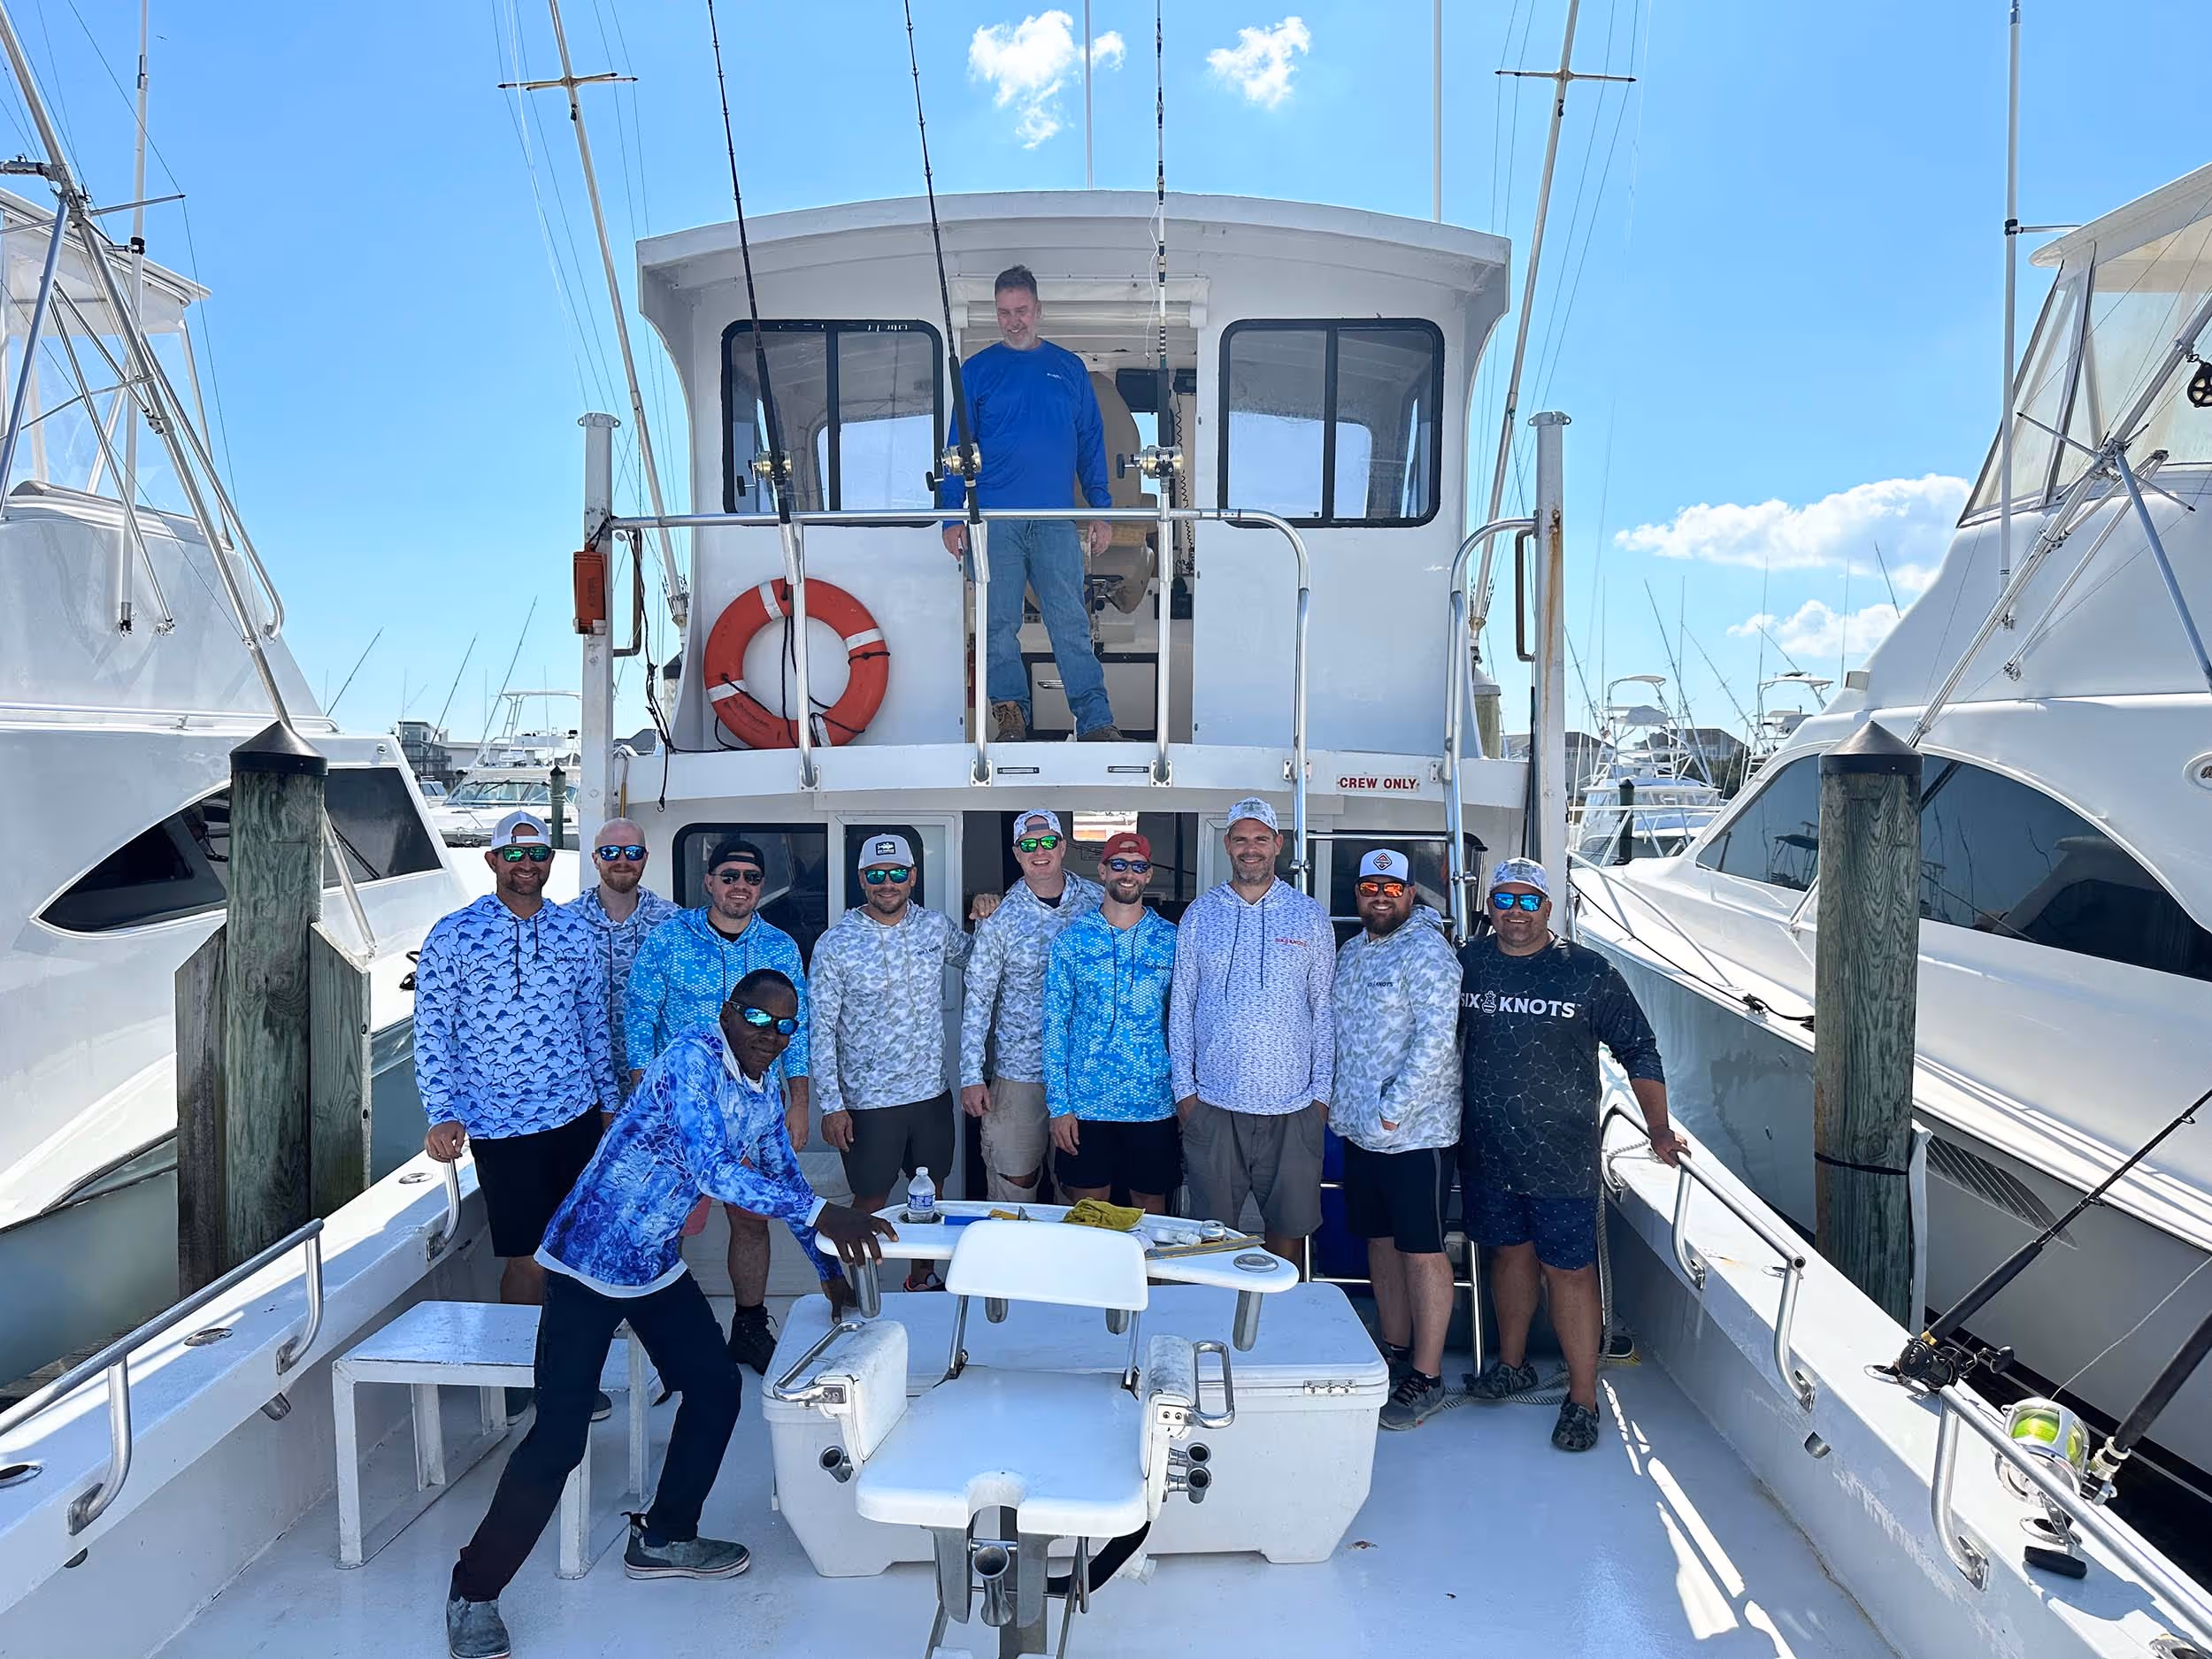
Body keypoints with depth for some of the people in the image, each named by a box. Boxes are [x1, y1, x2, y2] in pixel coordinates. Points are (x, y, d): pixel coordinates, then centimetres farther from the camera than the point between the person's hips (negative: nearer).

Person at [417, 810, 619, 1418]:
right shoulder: (454, 935, -4)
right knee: (528, 1258, 1)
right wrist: (443, 1114, -13)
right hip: (501, 1126, -4)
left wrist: (610, 1101, 16)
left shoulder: (575, 932, 7)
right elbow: (431, 1030, -5)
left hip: (576, 1117, 4)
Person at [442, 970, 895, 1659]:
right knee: (559, 1436, -10)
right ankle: (473, 1590, 9)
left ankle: (664, 1538, 30)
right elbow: (708, 1169, -34)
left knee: (717, 1386, 11)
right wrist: (820, 1214, -37)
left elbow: (784, 1177, 18)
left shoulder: (764, 1093, 4)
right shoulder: (693, 1059, -23)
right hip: (588, 1265, -8)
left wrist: (829, 1269, 21)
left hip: (658, 1266, 9)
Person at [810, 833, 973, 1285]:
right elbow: (822, 1029, -8)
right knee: (871, 1203, 7)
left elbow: (975, 959, 22)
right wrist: (831, 1105, -11)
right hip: (868, 1100, -4)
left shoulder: (936, 926, 1)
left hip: (931, 1092, 4)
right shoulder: (835, 945, -10)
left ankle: (921, 1280, 38)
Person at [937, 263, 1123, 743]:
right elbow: (958, 447, 8)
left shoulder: (1069, 368, 14)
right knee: (999, 625, 1)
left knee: (1071, 623, -4)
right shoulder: (977, 370, 10)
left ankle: (1096, 722, -3)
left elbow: (1091, 443, 15)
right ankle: (1010, 716, 11)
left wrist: (1101, 510, 7)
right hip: (994, 520, 0)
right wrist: (953, 517, -1)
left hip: (1057, 522, 0)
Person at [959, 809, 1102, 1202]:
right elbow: (977, 999, -3)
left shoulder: (1096, 901, 1)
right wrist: (971, 1076, -7)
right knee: (1015, 1179, 2)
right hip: (1021, 1068, -2)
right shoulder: (1000, 916, -5)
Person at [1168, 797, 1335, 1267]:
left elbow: (1324, 1008, 6)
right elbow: (1181, 1004, 7)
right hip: (1213, 1101, 0)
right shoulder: (1200, 914, 5)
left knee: (1290, 1223, 8)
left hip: (1293, 1104, 0)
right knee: (1213, 1226, 7)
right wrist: (1183, 1086, 1)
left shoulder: (1309, 916, 4)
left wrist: (1322, 1090, 0)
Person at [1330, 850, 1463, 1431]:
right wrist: (1335, 1100, 13)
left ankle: (1427, 1378, 10)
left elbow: (1435, 1043, -20)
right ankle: (1396, 1352, 30)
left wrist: (1392, 1110, -19)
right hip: (1359, 1129, 8)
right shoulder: (1351, 952, 12)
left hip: (1414, 1132, -8)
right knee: (1380, 1241, 16)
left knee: (1421, 1250, 0)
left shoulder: (1427, 953, -13)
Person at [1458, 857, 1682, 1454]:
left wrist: (1659, 1128, -1)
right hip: (1485, 1151, 4)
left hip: (1561, 1155, -3)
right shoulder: (1466, 964, 3)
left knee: (1568, 1269, -1)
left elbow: (1639, 1051, 1)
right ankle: (1512, 1365, 36)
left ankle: (1582, 1398, 12)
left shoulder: (1589, 973, -6)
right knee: (1509, 1251, 18)